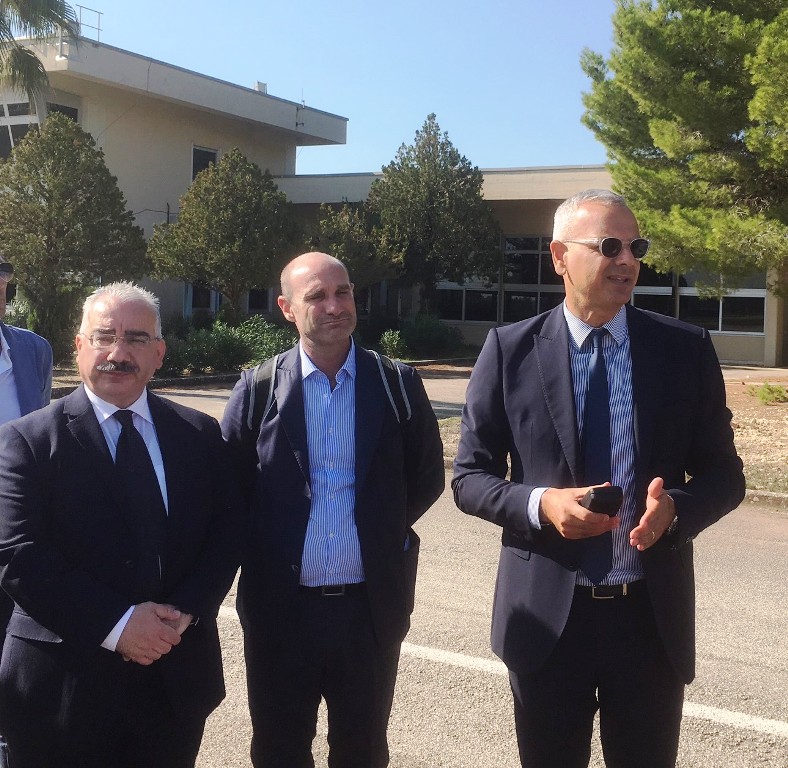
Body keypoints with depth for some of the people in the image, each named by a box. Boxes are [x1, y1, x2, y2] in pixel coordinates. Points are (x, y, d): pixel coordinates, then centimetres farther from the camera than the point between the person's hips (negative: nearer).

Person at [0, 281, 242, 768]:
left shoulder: (201, 435, 5)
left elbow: (227, 531, 3)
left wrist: (185, 612, -12)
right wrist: (116, 624, -18)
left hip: (176, 680, 3)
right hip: (64, 686, -2)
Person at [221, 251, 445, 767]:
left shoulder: (399, 385, -2)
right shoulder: (258, 390, -2)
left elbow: (427, 477, 7)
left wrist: (383, 528, 4)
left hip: (370, 606, 0)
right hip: (280, 607, 0)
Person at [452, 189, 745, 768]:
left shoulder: (686, 349, 0)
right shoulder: (510, 350, -4)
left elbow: (724, 474, 5)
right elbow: (470, 477, 0)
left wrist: (675, 507, -16)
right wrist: (540, 503, -19)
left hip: (654, 616, 1)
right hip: (547, 614, -1)